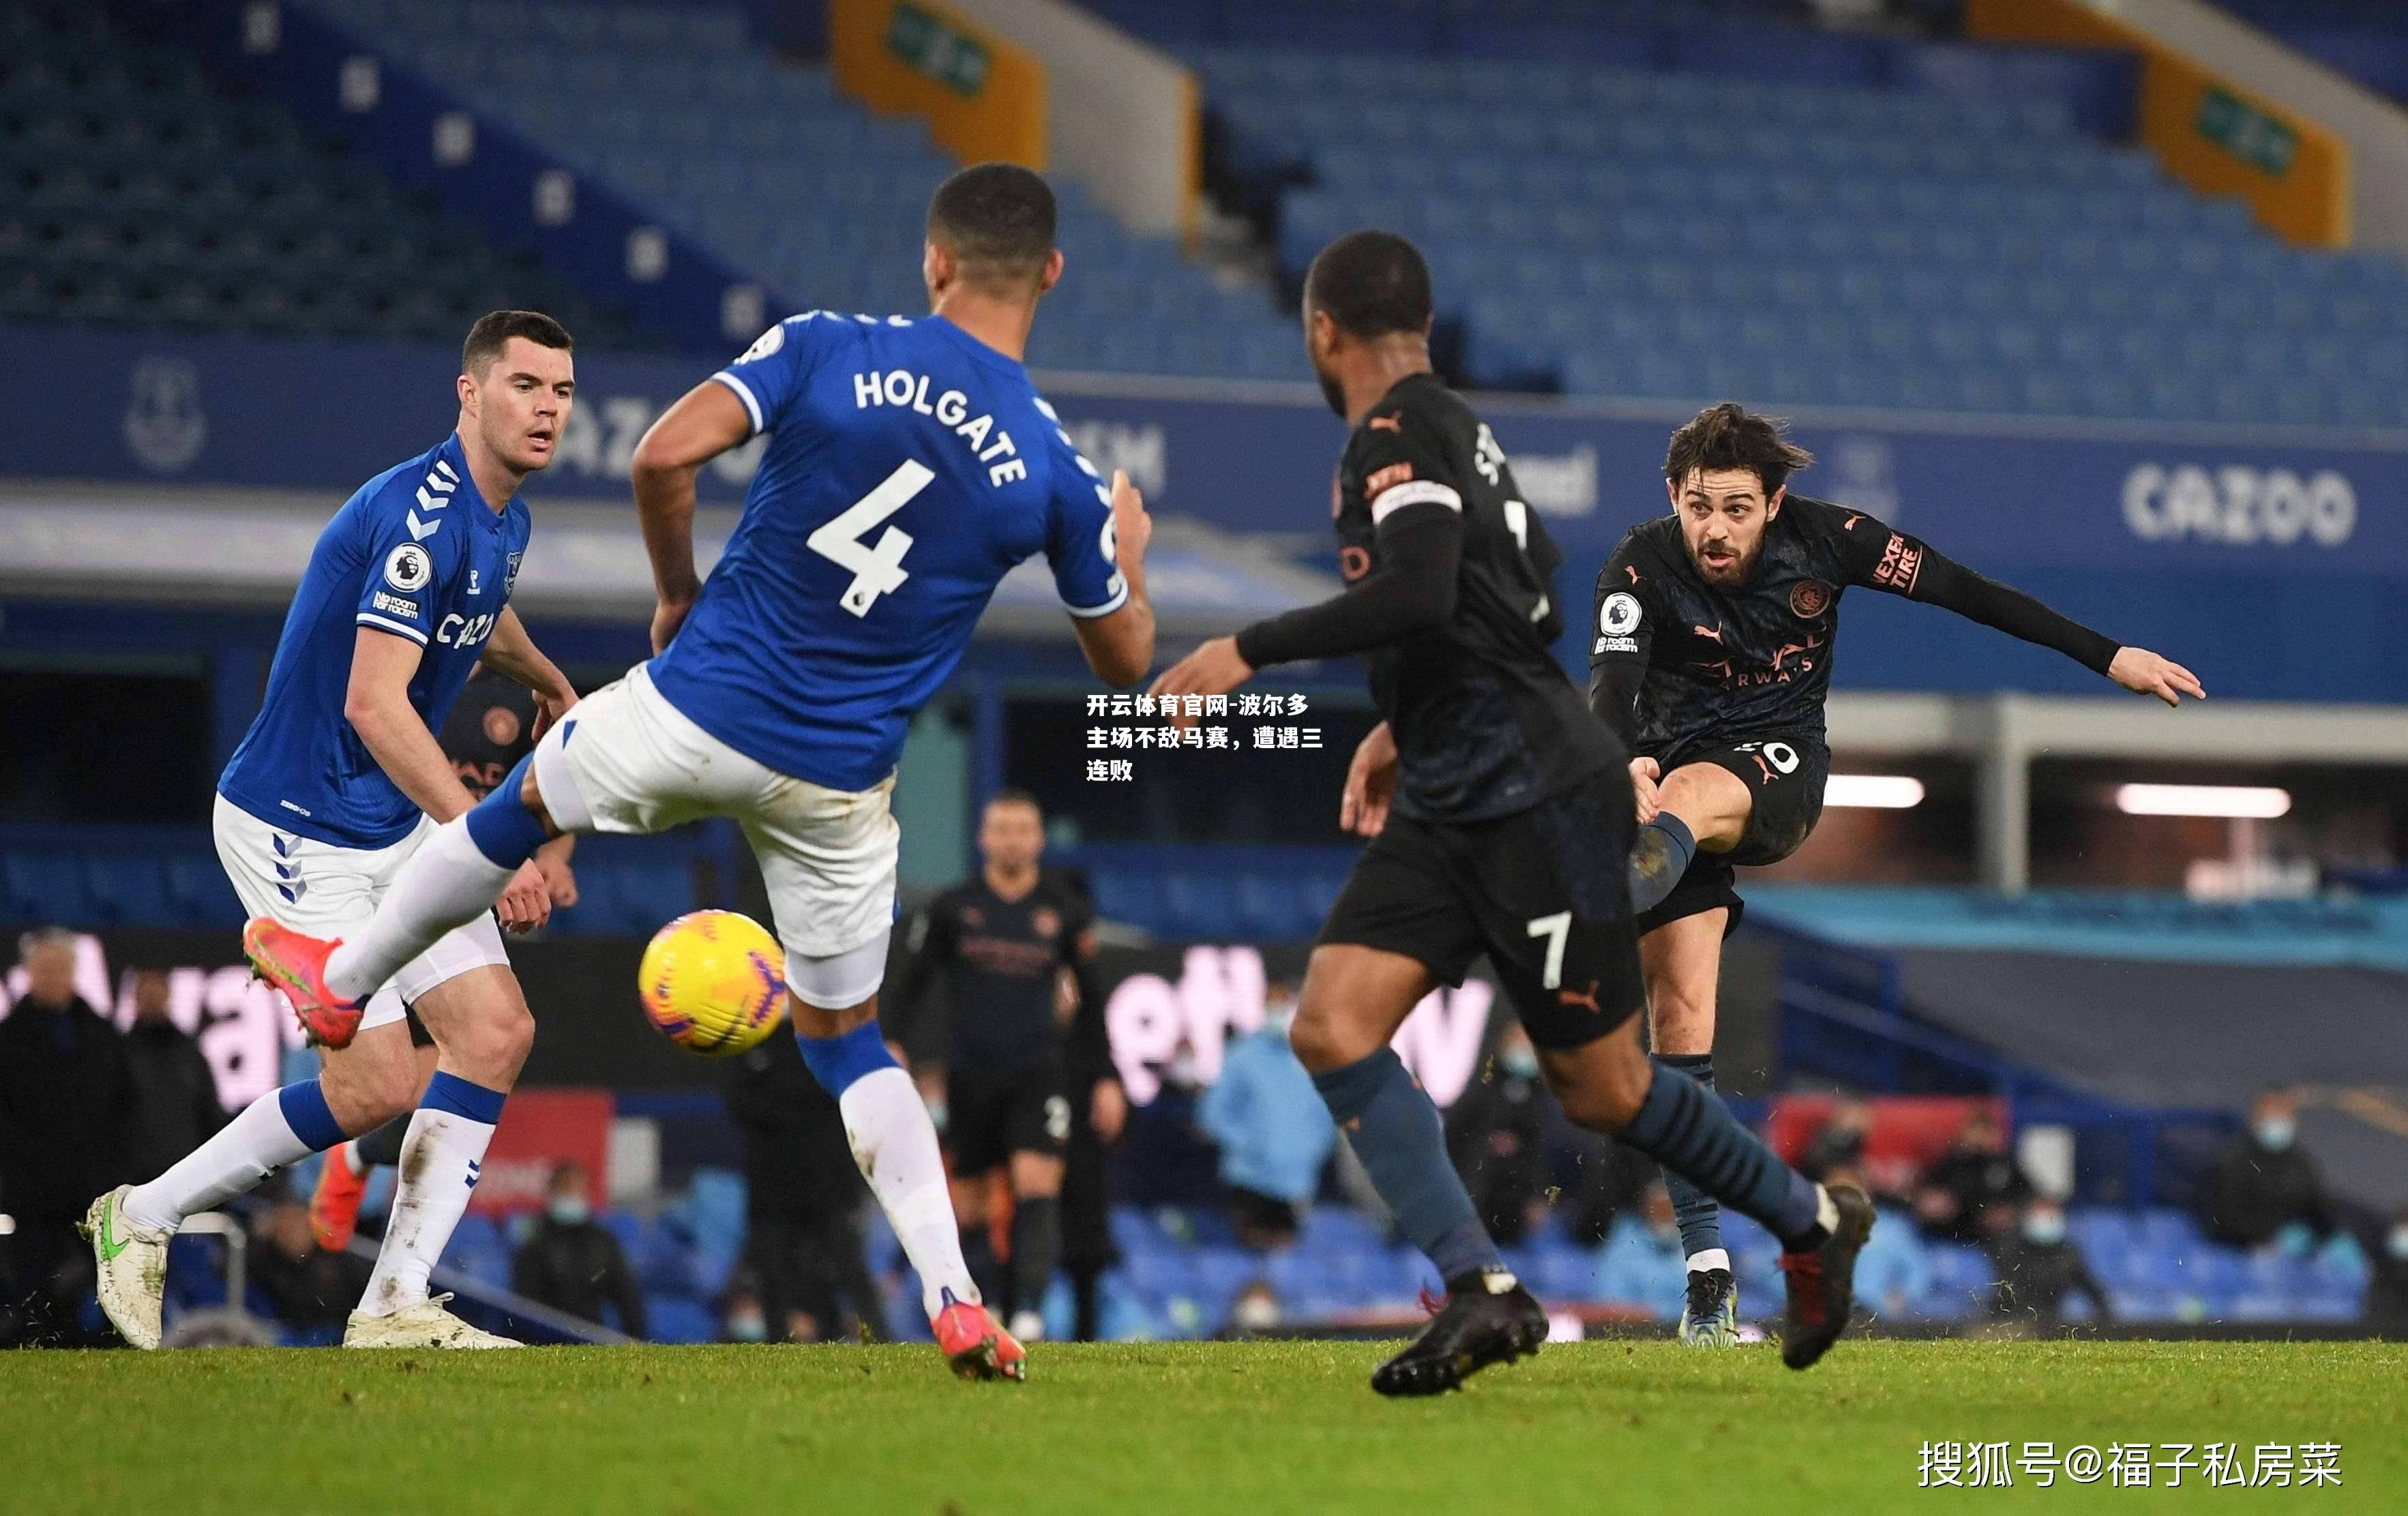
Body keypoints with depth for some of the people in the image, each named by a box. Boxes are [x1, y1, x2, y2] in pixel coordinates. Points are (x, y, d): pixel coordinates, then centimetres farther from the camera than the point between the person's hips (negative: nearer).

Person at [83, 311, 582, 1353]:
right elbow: (374, 703, -31)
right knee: (377, 1085, -13)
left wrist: (544, 679, 51)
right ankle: (143, 1217, 7)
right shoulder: (418, 516, -23)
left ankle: (396, 1306, -2)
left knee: (495, 1031, -4)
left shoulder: (502, 522, 7)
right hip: (298, 829, -9)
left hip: (400, 826, 9)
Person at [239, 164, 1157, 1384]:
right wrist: (1127, 545, 26)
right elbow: (1124, 660, 5)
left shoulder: (827, 349, -10)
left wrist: (679, 591, -1)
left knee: (523, 803, 29)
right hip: (836, 786, 1)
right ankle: (955, 1304, 1)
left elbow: (665, 454, -19)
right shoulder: (1058, 474, -6)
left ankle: (344, 975, 49)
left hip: (697, 709, -1)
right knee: (845, 1036, 16)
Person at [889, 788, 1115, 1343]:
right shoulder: (950, 909, 4)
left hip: (1038, 1073, -1)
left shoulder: (1067, 913, 5)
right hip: (970, 1074, 1)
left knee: (1037, 1188, -18)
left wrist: (1106, 1078, 8)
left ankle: (1029, 1311, -24)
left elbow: (1092, 1001, 12)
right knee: (967, 1207, 3)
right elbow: (911, 985, 5)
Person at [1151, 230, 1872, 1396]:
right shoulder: (1452, 430, 18)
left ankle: (1810, 1223, 20)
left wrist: (1249, 652, -24)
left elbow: (1419, 595, -29)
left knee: (1599, 1088, -1)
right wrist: (1401, 731, 31)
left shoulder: (1399, 435, -12)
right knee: (1331, 1025, -7)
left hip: (1538, 795, -9)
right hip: (1448, 805, 9)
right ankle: (1481, 1295, -12)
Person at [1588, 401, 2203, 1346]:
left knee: (1689, 796, -37)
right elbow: (1611, 682, -28)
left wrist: (2109, 657, 2)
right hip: (1671, 777, 0)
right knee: (1680, 1017, -12)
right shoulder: (1642, 570, -13)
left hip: (1781, 771, 0)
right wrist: (1625, 762, -52)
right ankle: (1710, 1286, -9)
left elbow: (1962, 592, 0)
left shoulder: (1821, 539, -8)